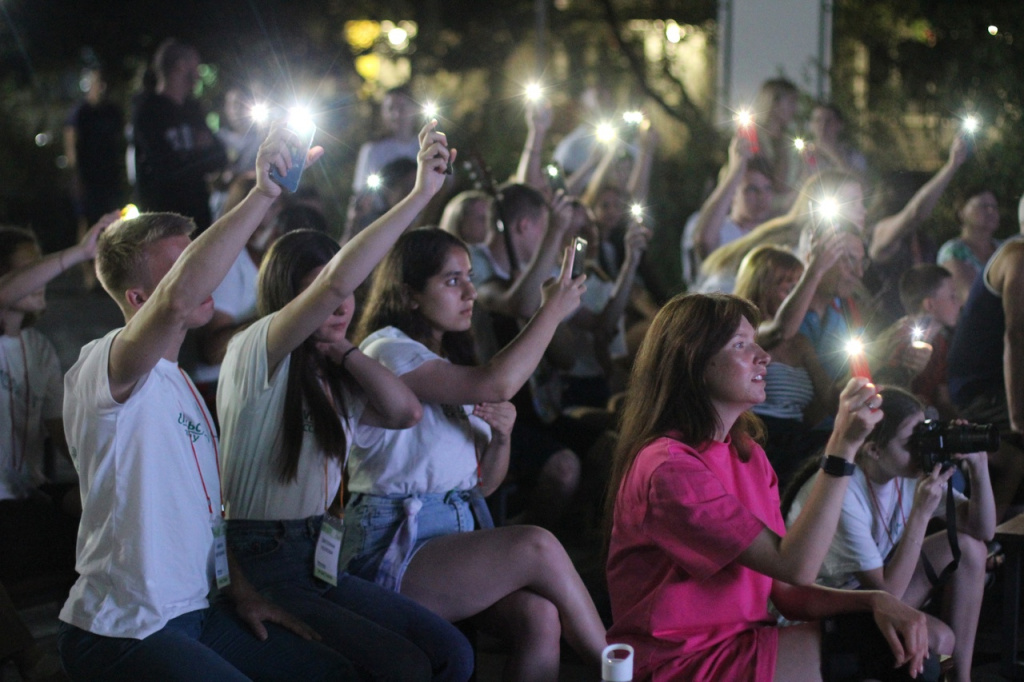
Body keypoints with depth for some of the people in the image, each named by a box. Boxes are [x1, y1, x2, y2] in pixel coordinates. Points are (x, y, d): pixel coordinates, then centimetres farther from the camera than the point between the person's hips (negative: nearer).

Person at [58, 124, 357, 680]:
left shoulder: (176, 382, 17)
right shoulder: (102, 368, -16)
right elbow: (177, 300, -37)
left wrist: (241, 591, 10)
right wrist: (263, 194, -38)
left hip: (197, 614, 10)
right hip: (120, 635, -10)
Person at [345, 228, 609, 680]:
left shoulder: (452, 363, 20)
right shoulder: (386, 350, -9)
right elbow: (497, 383, -24)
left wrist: (501, 438, -3)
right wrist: (553, 310, -11)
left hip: (460, 534, 7)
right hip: (393, 553, -7)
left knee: (540, 617, -24)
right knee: (538, 548, -26)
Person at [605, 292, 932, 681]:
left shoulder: (749, 455, 12)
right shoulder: (666, 467, -18)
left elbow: (785, 591, 6)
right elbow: (795, 566, -22)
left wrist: (873, 601, -12)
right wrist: (843, 446, -23)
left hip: (743, 641, 8)